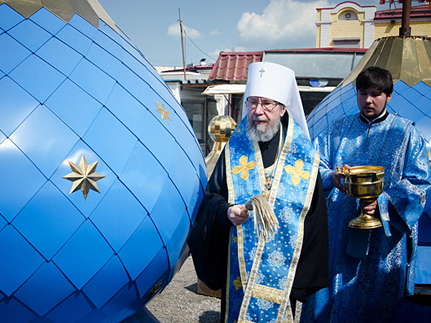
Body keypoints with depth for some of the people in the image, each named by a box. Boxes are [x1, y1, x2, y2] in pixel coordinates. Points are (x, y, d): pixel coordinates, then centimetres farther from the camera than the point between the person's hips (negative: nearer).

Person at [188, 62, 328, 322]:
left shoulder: (303, 153, -3)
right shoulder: (235, 148, 0)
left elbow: (314, 213, 1)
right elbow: (213, 195, 5)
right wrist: (226, 211, -17)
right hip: (240, 263, 1)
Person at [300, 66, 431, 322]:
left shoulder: (406, 134, 3)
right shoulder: (339, 129, 10)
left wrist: (383, 202, -18)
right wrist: (331, 177, -19)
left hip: (382, 237, -2)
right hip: (337, 231, 2)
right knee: (327, 298, 6)